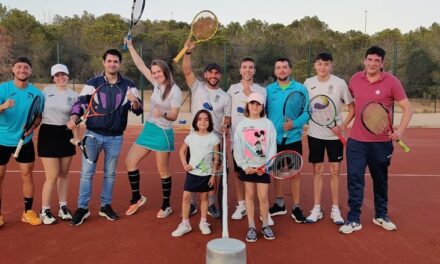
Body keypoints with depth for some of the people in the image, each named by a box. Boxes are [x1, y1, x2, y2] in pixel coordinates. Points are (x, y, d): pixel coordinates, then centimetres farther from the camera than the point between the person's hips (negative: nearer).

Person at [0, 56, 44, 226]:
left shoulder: (36, 93, -5)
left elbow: (39, 116, 4)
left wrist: (32, 126, -15)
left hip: (25, 140, 2)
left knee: (27, 174, 5)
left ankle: (28, 212, 17)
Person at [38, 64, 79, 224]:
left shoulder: (73, 95, 3)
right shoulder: (47, 90, 0)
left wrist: (76, 137, -5)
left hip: (66, 134, 3)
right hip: (48, 134, -2)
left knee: (64, 174, 10)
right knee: (52, 176, -5)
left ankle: (63, 207, 24)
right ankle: (44, 211, 11)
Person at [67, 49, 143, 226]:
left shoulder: (128, 86, 0)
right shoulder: (92, 83, -1)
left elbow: (138, 110, -6)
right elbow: (80, 103, -1)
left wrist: (135, 101, -29)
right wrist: (73, 119, -19)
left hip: (115, 137, 1)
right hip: (93, 134, -1)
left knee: (110, 173, 11)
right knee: (87, 172, 0)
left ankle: (105, 206, 25)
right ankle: (82, 208, 11)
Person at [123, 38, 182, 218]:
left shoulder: (175, 91, -14)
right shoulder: (157, 84, 5)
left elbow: (174, 116, -16)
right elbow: (140, 65, 11)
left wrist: (163, 113, -36)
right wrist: (130, 46, 12)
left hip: (163, 132, -7)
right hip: (148, 128, 7)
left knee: (163, 171, 1)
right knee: (130, 161, 5)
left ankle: (166, 206, 17)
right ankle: (137, 198, 20)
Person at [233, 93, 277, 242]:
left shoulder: (268, 124, 1)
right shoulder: (241, 125, 2)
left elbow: (272, 147, -2)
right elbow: (237, 148, 0)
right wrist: (244, 166, -9)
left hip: (263, 167, -1)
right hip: (247, 167, 1)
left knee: (263, 197, 1)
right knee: (249, 195, 7)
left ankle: (265, 226, 18)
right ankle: (251, 227, 17)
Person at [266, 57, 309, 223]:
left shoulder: (300, 89, -2)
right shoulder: (269, 90, 4)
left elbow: (307, 112, -5)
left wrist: (295, 123, -21)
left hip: (293, 138, -2)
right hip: (274, 138, 2)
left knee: (295, 173, 4)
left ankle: (296, 208, 15)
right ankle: (279, 205, 27)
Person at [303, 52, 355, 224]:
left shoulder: (340, 83, -7)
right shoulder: (308, 83, 0)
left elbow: (352, 108, -2)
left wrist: (343, 126, -13)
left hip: (334, 134, -1)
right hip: (315, 134, 2)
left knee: (335, 171, 4)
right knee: (317, 170, 7)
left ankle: (335, 209, 16)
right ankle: (316, 209, 16)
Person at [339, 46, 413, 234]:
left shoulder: (391, 81, -7)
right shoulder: (355, 79, 2)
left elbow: (408, 108, -5)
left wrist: (400, 131, -18)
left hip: (381, 142, -1)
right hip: (356, 140, 2)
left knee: (380, 180, 14)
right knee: (354, 179, -1)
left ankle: (381, 216, 32)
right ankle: (353, 220, 8)